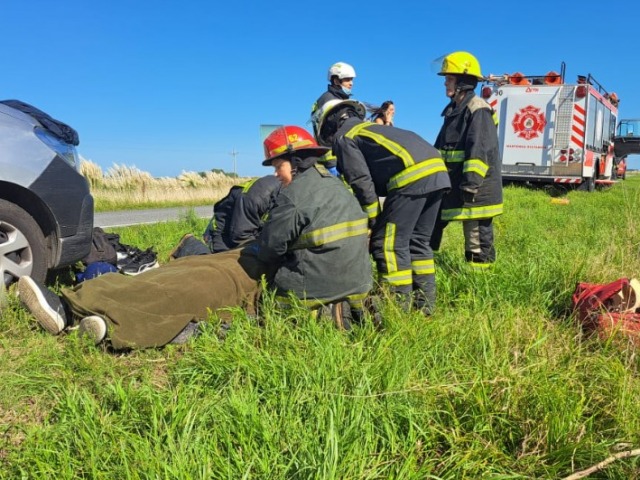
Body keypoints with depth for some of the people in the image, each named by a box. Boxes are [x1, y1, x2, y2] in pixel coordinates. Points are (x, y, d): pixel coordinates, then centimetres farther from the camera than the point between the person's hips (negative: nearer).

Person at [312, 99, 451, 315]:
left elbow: (361, 181, -1)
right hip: (437, 170, 9)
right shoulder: (369, 128, 36)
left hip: (412, 175, -9)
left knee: (388, 243, -2)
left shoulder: (343, 137, 10)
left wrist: (372, 219, 6)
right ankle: (425, 304, 21)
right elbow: (377, 176, 33)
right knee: (418, 241, 17)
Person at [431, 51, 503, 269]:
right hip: (453, 184, 10)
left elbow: (479, 150, -21)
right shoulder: (453, 109, 17)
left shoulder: (477, 109, -12)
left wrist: (471, 182, -26)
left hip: (475, 188, -10)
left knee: (477, 236, -1)